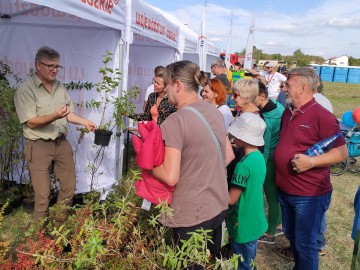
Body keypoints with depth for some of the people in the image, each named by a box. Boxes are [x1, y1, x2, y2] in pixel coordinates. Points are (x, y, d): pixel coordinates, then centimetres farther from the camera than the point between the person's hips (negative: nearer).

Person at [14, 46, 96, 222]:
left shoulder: (60, 87, 9)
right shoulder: (25, 90, -11)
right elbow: (31, 122, -16)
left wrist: (84, 122, -2)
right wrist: (54, 116, -29)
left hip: (61, 143, 6)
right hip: (39, 147, -6)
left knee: (69, 186, 13)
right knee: (43, 194, 0)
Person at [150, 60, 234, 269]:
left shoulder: (174, 122, -22)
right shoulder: (215, 112, 2)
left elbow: (170, 177, -23)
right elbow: (229, 155, 10)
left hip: (192, 214, -7)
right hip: (219, 206, 7)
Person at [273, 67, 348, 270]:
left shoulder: (322, 116, -18)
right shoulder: (288, 112, 7)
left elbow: (342, 153, -17)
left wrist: (311, 161, -28)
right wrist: (278, 160, 9)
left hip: (309, 194, -8)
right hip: (285, 189, 8)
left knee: (305, 244, 7)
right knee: (290, 234, 25)